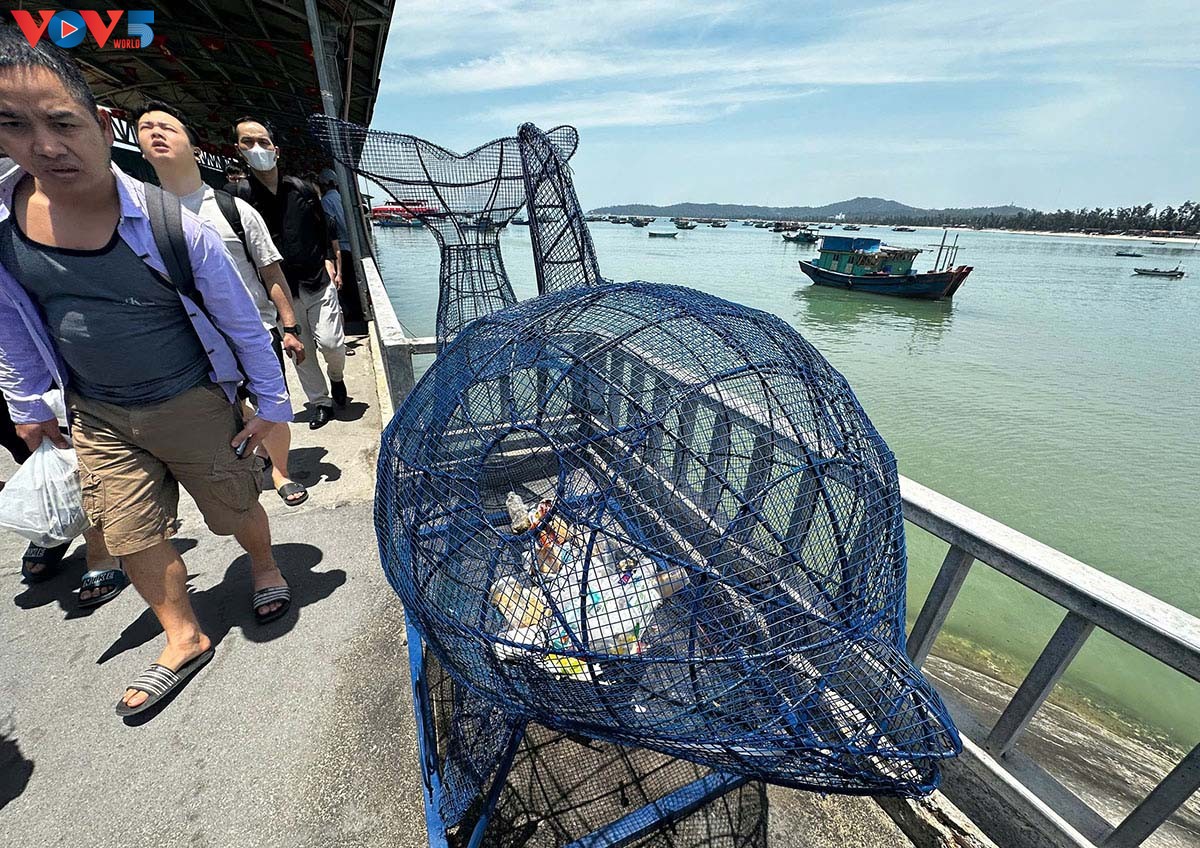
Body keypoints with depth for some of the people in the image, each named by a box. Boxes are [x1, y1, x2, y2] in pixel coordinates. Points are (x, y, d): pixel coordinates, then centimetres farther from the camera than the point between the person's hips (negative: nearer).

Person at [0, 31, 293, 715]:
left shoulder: (171, 224, -18)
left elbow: (243, 321, -11)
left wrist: (274, 403, -7)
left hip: (194, 405, -4)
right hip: (97, 417, 5)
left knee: (237, 509, 13)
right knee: (131, 538, 12)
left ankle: (267, 568, 46)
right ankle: (185, 640, 33)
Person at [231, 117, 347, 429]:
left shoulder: (300, 188, 4)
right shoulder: (240, 195, -1)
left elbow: (326, 228, 13)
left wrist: (333, 263, 5)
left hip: (318, 281, 0)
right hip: (282, 290, 0)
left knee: (330, 341, -10)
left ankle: (336, 377, 23)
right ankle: (320, 403, 19)